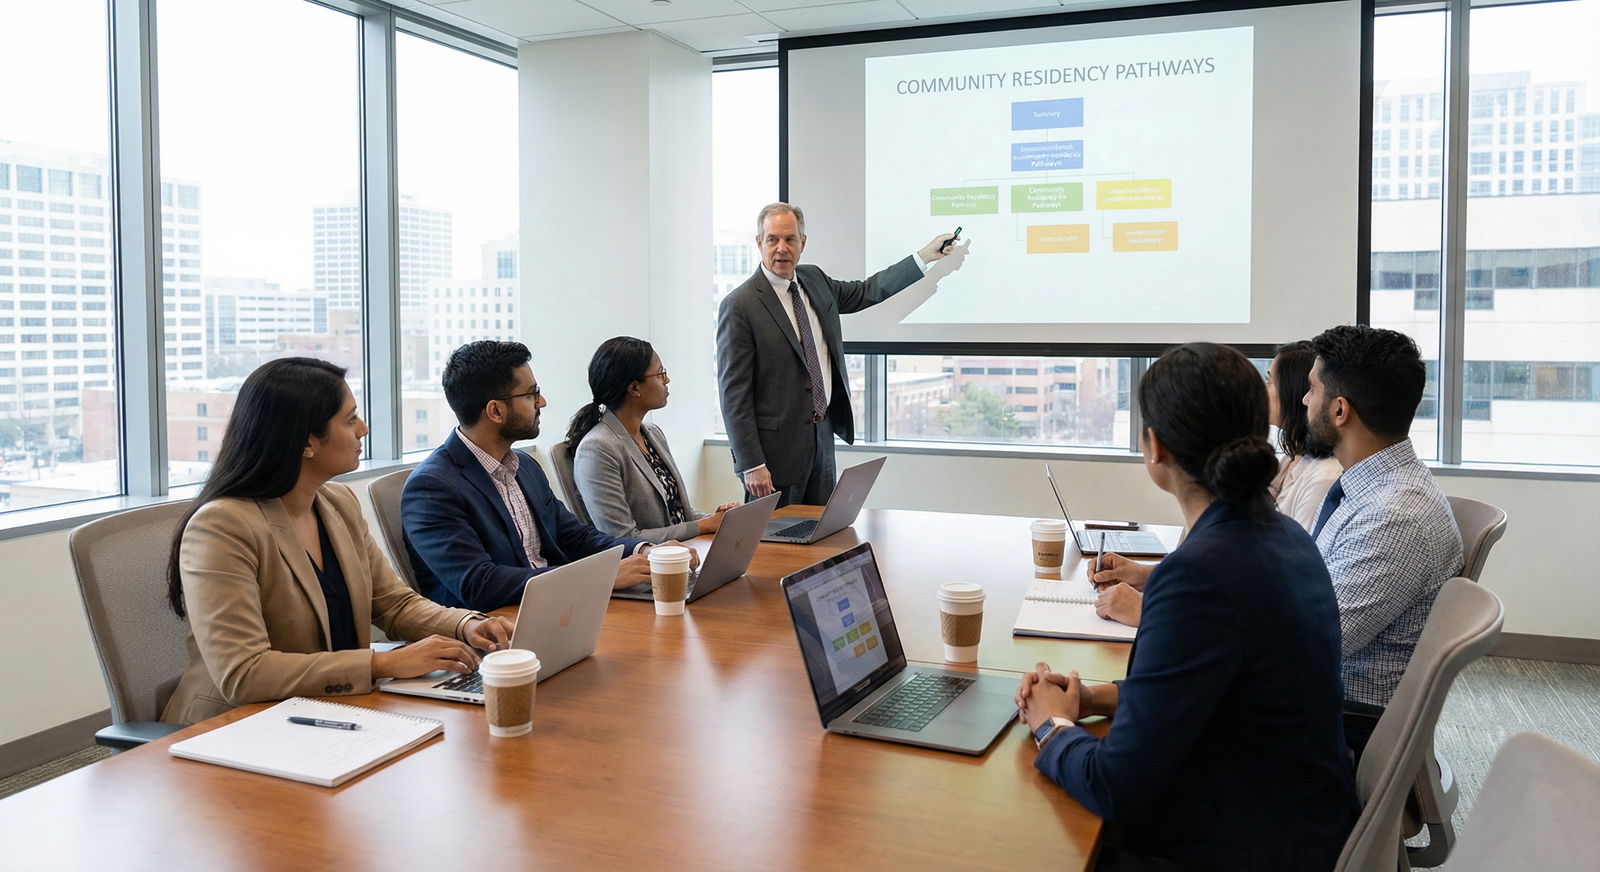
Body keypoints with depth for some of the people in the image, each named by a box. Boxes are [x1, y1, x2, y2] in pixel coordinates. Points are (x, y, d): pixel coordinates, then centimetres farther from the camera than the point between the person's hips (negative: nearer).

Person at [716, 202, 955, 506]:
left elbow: (866, 291, 25)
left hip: (822, 435, 7)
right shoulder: (738, 306, -13)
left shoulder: (814, 281, 7)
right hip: (775, 445, -7)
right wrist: (751, 465, -19)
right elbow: (734, 393, -15)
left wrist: (925, 256, 23)